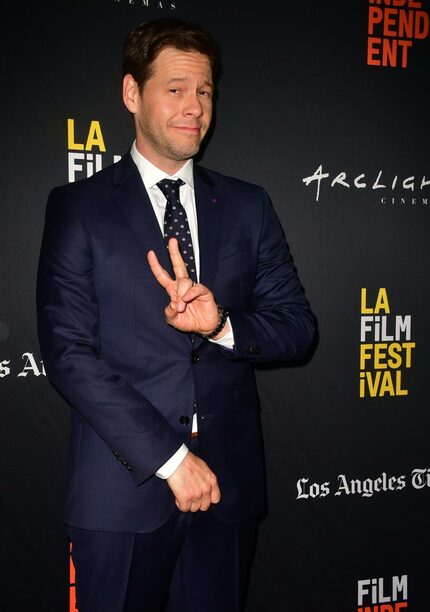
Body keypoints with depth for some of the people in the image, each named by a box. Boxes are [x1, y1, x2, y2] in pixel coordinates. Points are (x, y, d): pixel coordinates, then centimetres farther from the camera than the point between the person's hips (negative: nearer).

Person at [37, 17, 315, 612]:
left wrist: (222, 325, -18)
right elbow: (68, 351, -10)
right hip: (124, 484, -2)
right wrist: (168, 455, -15)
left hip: (228, 482, 3)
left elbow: (297, 326, 3)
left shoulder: (248, 206, 7)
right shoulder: (78, 206, -2)